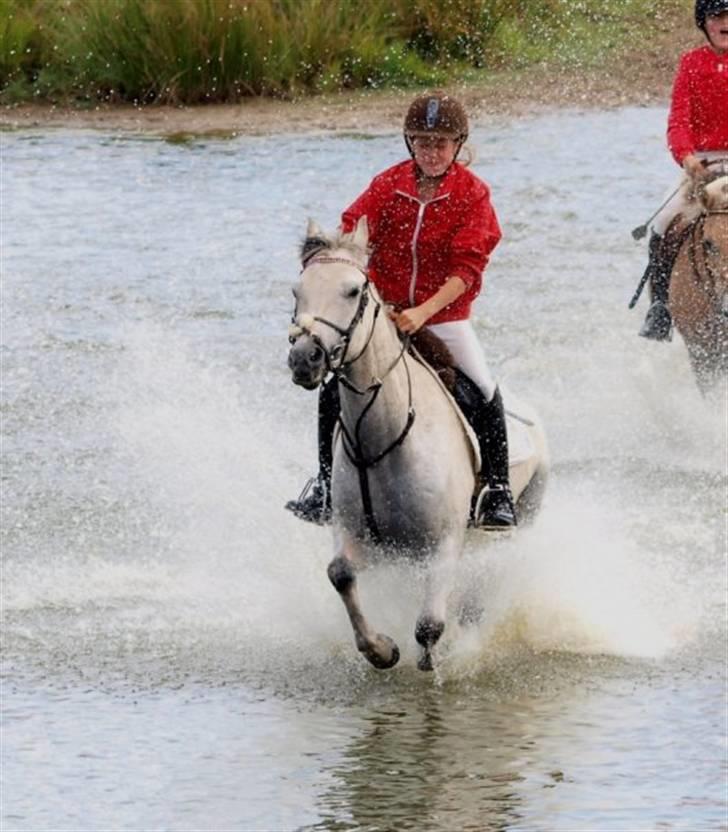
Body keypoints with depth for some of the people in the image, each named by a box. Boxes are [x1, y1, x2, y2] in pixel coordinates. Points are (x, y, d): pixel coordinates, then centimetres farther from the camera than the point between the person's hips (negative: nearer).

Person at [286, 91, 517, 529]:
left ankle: (498, 492, -5)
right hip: (384, 314, 2)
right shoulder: (388, 186, -1)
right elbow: (351, 236, -6)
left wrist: (423, 313, -29)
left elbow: (467, 268, -16)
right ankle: (326, 483, 10)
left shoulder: (472, 193, -8)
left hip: (446, 318, -2)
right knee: (334, 394, -9)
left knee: (484, 394, -19)